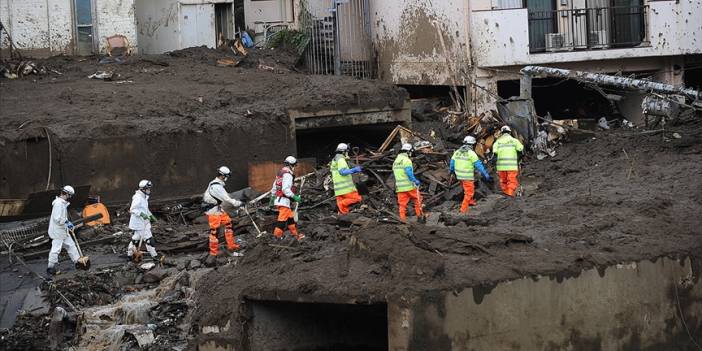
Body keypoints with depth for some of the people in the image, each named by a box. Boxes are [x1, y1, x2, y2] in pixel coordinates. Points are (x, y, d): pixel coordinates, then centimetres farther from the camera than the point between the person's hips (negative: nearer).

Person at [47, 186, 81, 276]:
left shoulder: (63, 203, 11)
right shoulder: (58, 203, -22)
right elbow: (57, 219, -26)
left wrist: (68, 222, 12)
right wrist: (67, 222, -16)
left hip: (63, 230, 11)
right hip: (57, 231, -11)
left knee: (70, 245, 16)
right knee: (56, 249, -4)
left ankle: (77, 262, 25)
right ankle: (51, 267, 4)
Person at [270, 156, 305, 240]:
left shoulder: (280, 173, 16)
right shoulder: (288, 174, -15)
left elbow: (274, 187, 24)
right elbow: (286, 189, -24)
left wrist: (272, 198, 32)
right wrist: (294, 197, -20)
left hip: (278, 199, 10)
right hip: (284, 201, -10)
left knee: (290, 217, 17)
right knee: (282, 220, -8)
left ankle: (295, 235, 23)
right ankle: (277, 236, -9)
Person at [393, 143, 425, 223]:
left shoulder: (395, 161, 14)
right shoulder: (407, 160, -12)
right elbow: (409, 173, -21)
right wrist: (415, 181, -11)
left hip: (399, 187, 6)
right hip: (409, 186, -6)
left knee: (402, 204, 7)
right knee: (417, 199, 12)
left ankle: (402, 220, 3)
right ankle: (420, 216, 16)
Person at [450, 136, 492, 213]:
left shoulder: (457, 152, 3)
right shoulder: (471, 153, -16)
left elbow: (452, 162, 13)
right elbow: (478, 165, -16)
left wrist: (451, 170, 33)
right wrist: (486, 175, -12)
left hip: (459, 175, 7)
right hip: (467, 177, -7)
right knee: (469, 192, 4)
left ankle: (470, 201, 41)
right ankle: (463, 209, 3)